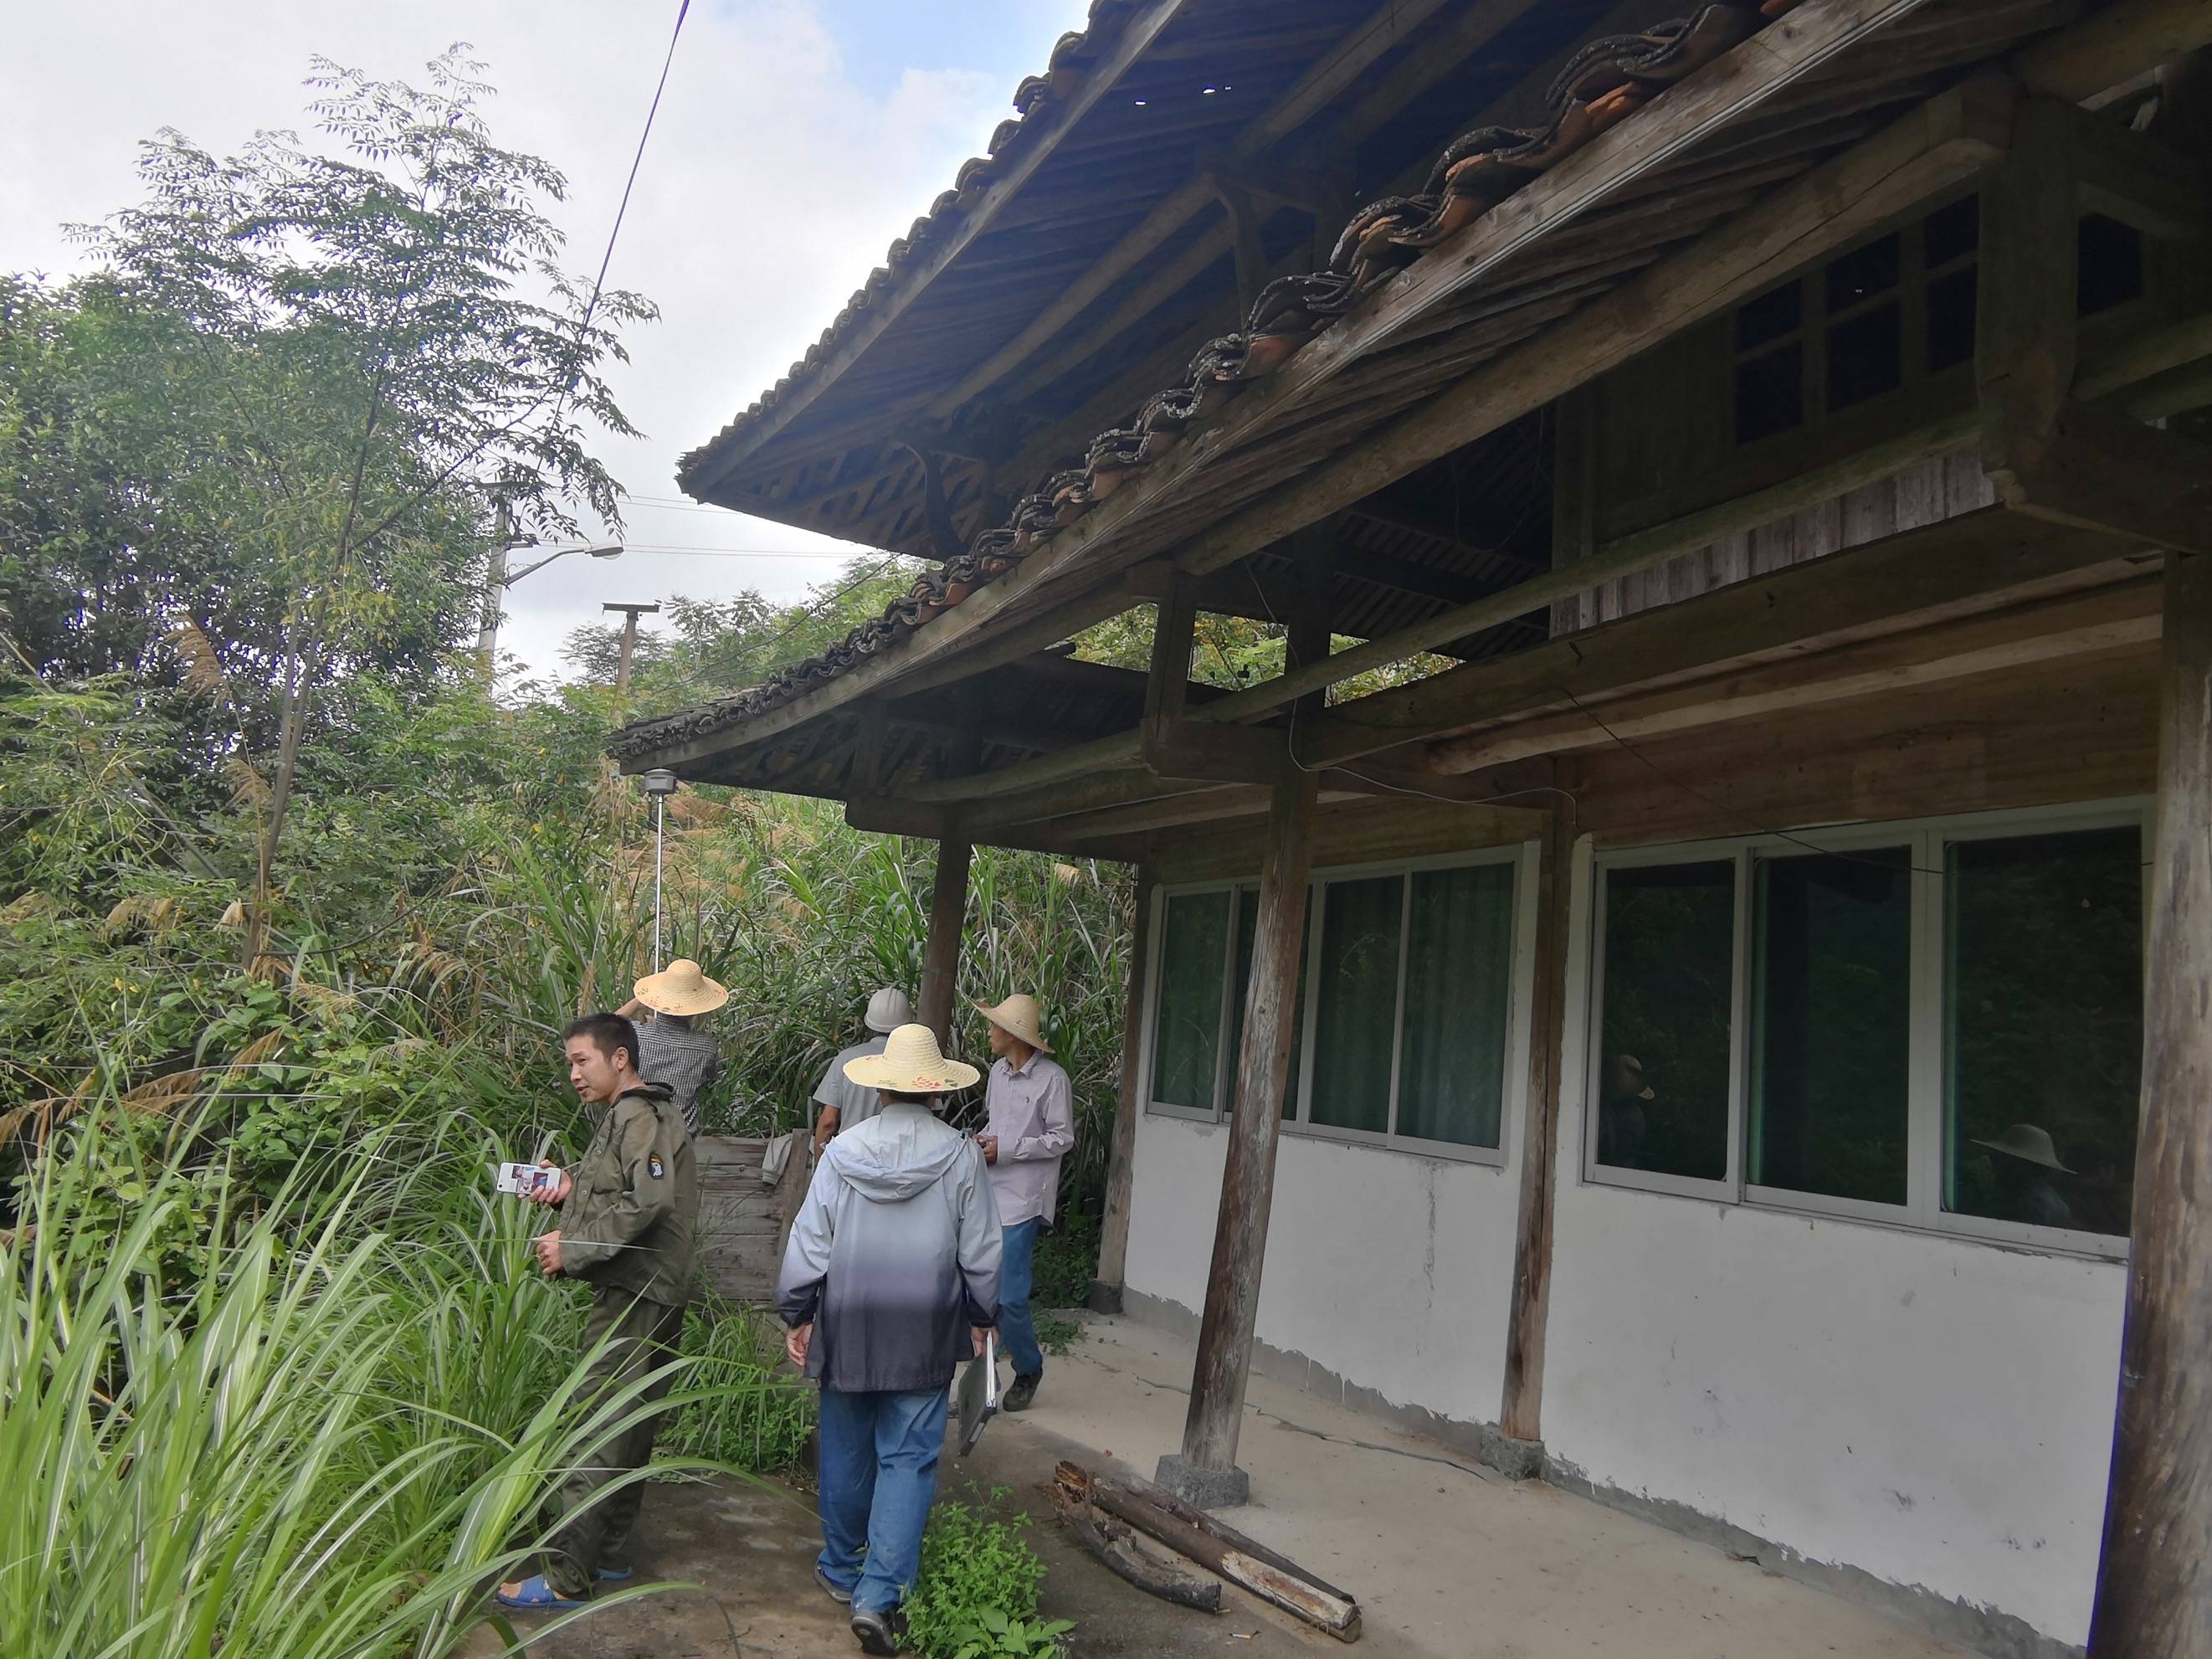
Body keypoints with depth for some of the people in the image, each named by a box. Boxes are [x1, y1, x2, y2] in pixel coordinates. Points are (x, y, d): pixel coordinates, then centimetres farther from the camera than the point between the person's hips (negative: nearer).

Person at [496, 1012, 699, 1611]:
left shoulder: (639, 1118, -14)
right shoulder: (633, 1116, 19)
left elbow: (649, 1202, -26)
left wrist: (574, 1247, -21)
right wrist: (575, 1186, 5)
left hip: (635, 1295, -11)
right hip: (643, 1292, 11)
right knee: (629, 1428, 17)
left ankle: (566, 1578, -1)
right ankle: (609, 1553, 27)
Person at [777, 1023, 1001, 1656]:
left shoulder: (841, 1151, -6)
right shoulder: (962, 1156, -8)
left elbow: (808, 1243, -3)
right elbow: (981, 1253, -2)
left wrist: (797, 1316, 8)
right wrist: (979, 1317, 12)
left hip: (846, 1328, 2)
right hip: (925, 1336, -2)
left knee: (845, 1451, 18)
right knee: (908, 1460, 5)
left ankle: (841, 1568, 34)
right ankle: (880, 1594, -1)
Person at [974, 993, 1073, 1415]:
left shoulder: (1052, 1078, -12)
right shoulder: (998, 1071, 10)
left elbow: (1062, 1139, -11)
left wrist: (1005, 1149, -15)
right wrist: (983, 1139, 1)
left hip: (1021, 1201, -7)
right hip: (987, 1194, 7)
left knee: (1010, 1297, -7)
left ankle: (1029, 1369, 17)